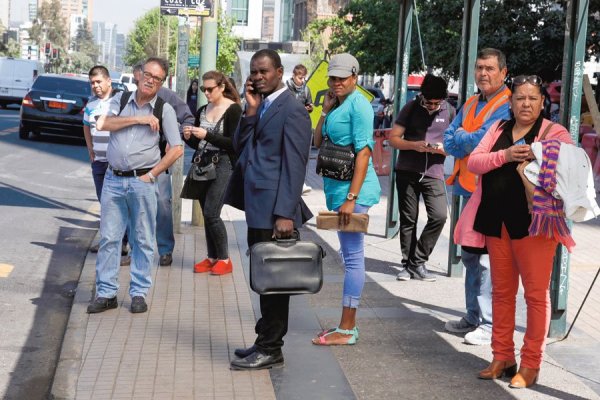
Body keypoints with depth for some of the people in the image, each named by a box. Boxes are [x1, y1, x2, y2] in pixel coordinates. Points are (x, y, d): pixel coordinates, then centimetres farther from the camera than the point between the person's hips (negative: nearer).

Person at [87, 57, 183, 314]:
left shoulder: (165, 110, 1)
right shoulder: (120, 100, 8)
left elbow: (177, 149, -2)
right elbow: (102, 124, -8)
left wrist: (151, 175, -7)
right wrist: (138, 119, -12)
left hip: (142, 181, -2)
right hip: (113, 179, 2)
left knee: (143, 240, 4)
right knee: (108, 237, 3)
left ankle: (139, 293, 14)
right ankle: (106, 293, 11)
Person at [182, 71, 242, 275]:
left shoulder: (233, 109, -6)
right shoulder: (202, 111, 11)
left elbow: (234, 143, -13)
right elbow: (197, 144, 16)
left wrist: (207, 135, -20)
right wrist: (188, 137, -5)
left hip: (222, 166, -6)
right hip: (202, 166, 6)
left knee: (211, 214, -11)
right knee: (207, 215, 9)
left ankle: (224, 259, 1)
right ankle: (212, 257, 19)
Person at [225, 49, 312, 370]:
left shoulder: (292, 110, -10)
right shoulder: (260, 107, 16)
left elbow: (294, 166, -15)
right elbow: (240, 148, 11)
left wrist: (286, 214, -19)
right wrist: (251, 110, 0)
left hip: (274, 211, -8)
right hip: (257, 209, 9)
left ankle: (270, 350, 8)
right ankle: (266, 343, 23)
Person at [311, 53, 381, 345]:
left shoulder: (358, 104, -12)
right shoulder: (336, 105, 15)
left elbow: (364, 151, -18)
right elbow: (317, 142, 17)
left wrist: (351, 198, -23)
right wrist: (325, 111, 4)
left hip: (351, 189, -9)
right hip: (337, 188, 9)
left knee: (352, 256, -5)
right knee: (350, 256, 13)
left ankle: (347, 330, -2)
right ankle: (348, 324, 21)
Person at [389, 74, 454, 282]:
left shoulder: (449, 111, 2)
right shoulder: (411, 108, 0)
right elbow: (393, 138, 0)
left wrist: (443, 148, -15)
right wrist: (414, 145, -17)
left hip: (434, 172, 0)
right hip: (407, 171, 0)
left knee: (439, 216, -13)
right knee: (408, 219, 4)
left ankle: (417, 262, 1)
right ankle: (407, 265, 15)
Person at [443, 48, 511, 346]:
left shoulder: (507, 106, -9)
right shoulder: (470, 104, 17)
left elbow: (483, 139, -19)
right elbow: (448, 141, 9)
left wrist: (461, 138, -2)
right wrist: (471, 141, -9)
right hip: (469, 189, 9)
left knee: (487, 258, -9)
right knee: (470, 255, 15)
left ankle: (490, 324, -4)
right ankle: (473, 318, 25)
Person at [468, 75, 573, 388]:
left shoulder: (554, 132, -1)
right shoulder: (498, 129, 13)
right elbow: (473, 162, 1)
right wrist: (505, 155, -15)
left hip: (533, 222, -5)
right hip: (496, 221, 5)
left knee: (536, 293, -1)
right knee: (502, 291, 12)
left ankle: (530, 364, 7)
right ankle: (502, 357, 22)